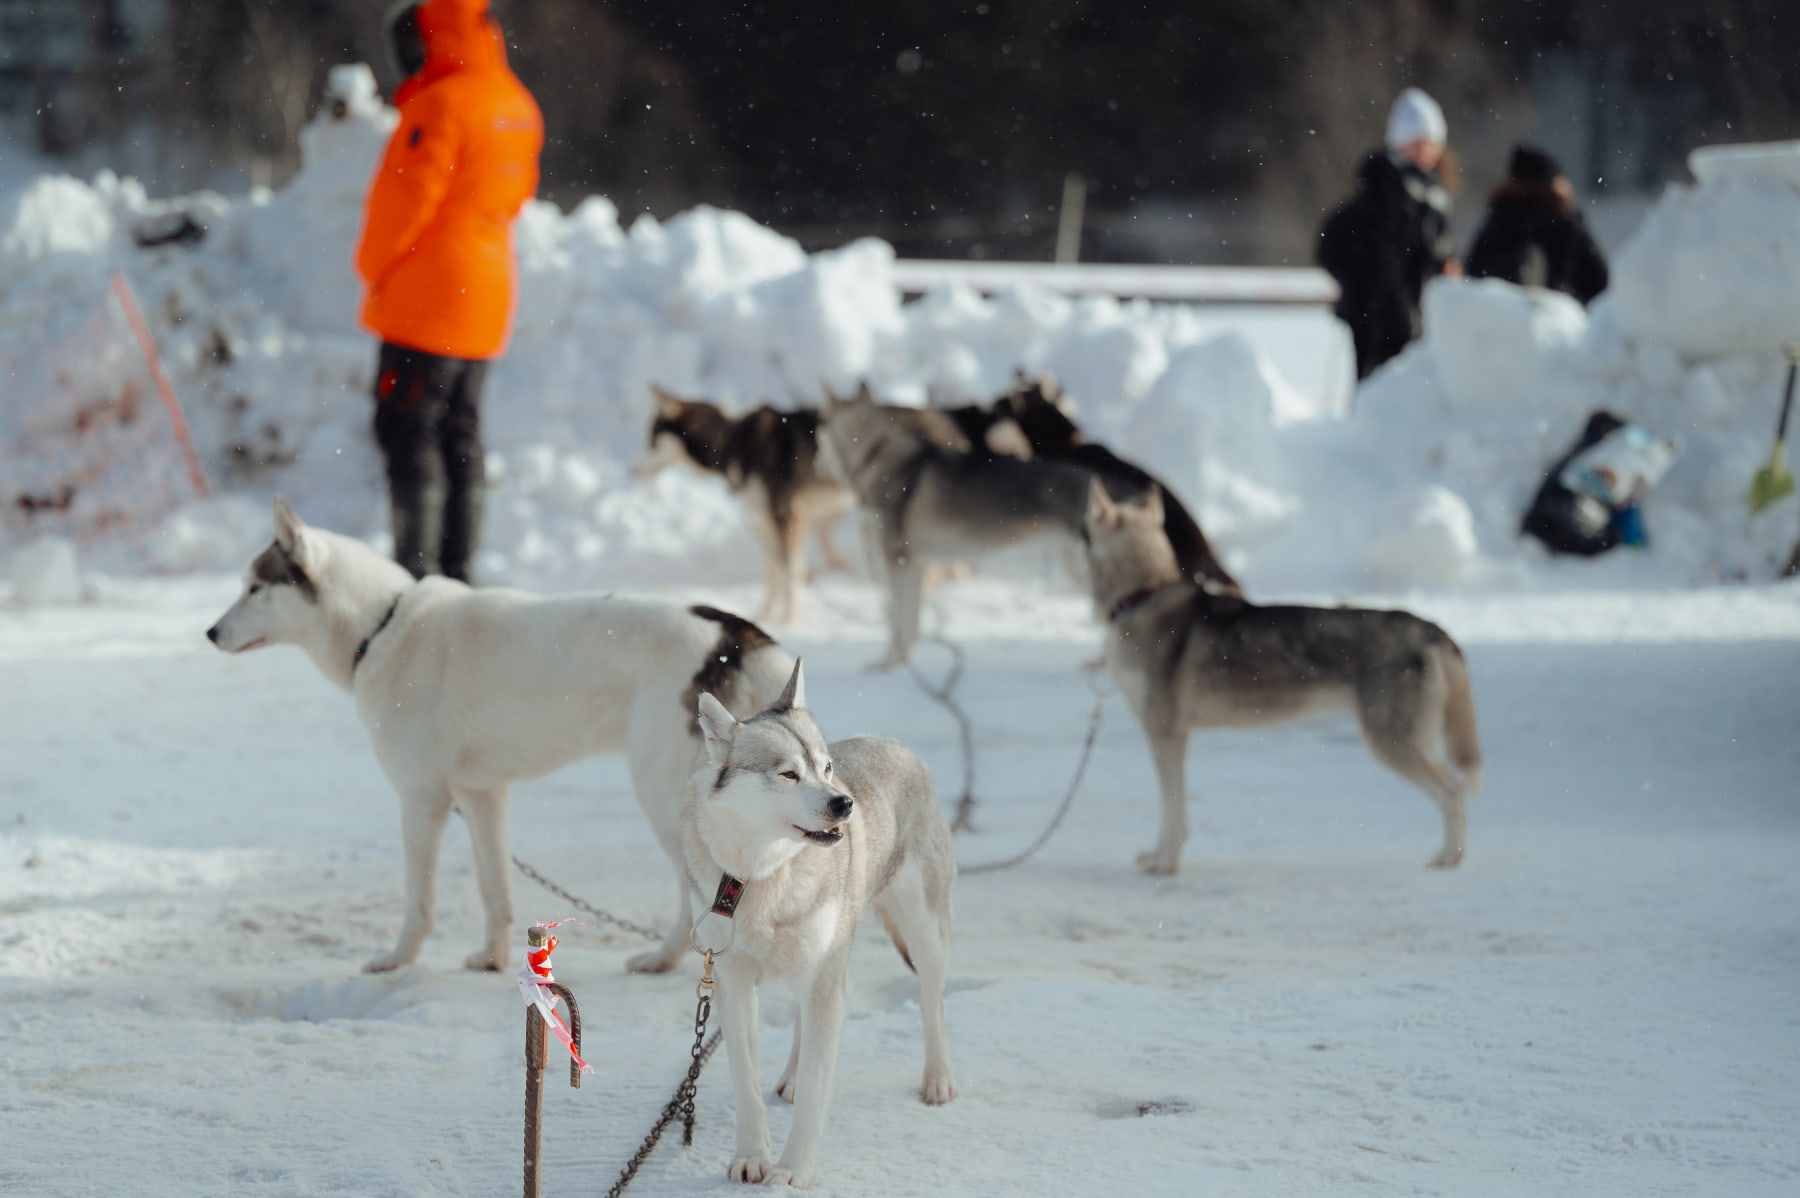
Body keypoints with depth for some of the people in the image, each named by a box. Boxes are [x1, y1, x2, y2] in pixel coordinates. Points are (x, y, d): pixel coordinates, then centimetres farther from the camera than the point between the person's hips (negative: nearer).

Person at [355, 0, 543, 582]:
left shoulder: (441, 104, -17)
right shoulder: (517, 106, 10)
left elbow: (408, 196, -17)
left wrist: (373, 265, -2)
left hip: (426, 297, -9)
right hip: (486, 299, 9)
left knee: (408, 430, -5)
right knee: (460, 432, 13)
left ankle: (416, 568, -9)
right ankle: (457, 567, 15)